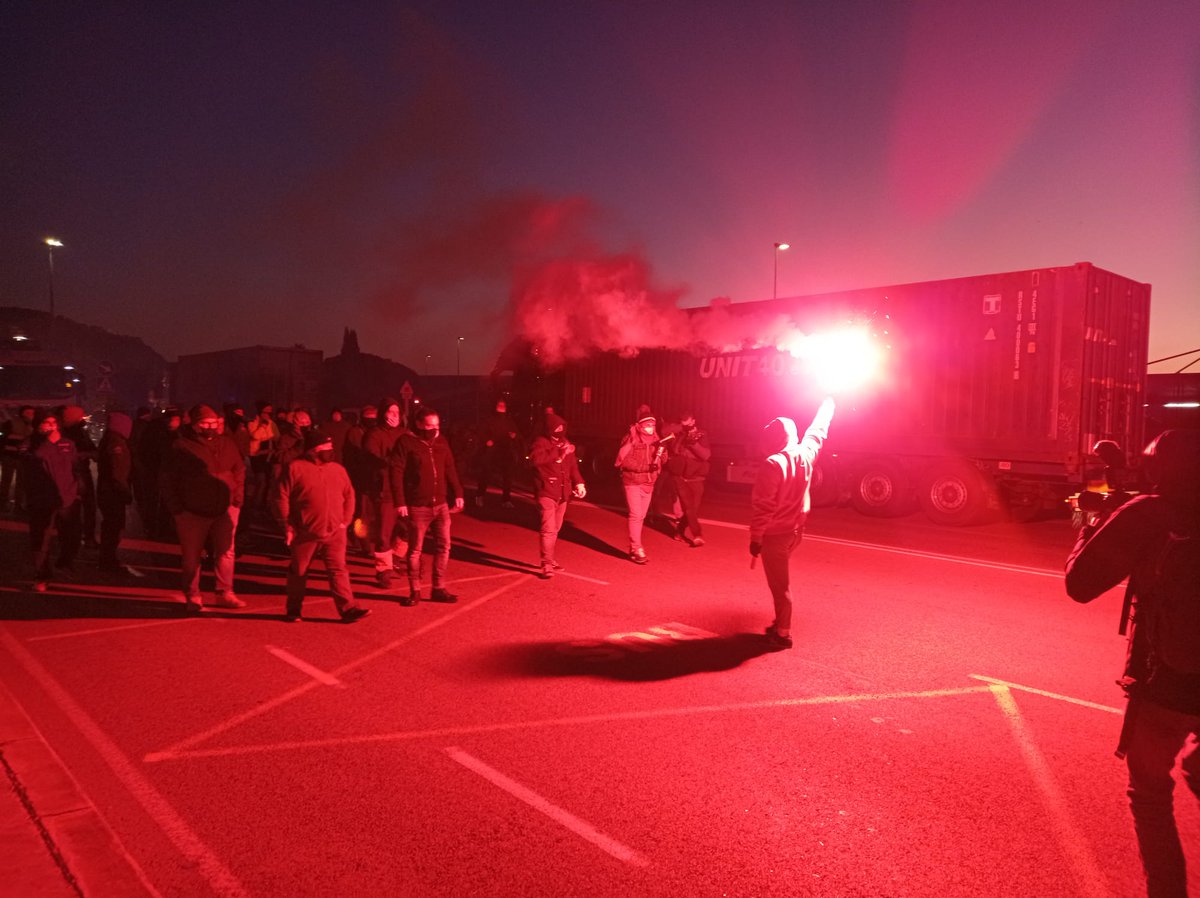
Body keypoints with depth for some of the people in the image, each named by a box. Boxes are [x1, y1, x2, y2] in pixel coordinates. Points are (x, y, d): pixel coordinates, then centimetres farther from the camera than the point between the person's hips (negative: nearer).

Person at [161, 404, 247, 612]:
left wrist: (237, 500, 4)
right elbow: (169, 480, -2)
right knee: (191, 556, 6)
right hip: (193, 512, -3)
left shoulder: (227, 444, 7)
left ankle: (224, 594, 15)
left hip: (225, 509, 3)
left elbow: (239, 472, 13)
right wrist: (177, 509, -7)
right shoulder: (182, 446, -4)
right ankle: (192, 598, 17)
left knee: (225, 553, 5)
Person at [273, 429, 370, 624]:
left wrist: (345, 520, 7)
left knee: (338, 570, -1)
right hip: (305, 533, -3)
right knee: (299, 572, 11)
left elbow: (349, 495, 16)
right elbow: (281, 498, -5)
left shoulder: (338, 469, 8)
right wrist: (287, 526, -6)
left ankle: (348, 609, -3)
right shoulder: (295, 468, -5)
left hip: (335, 533, 3)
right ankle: (293, 610, 25)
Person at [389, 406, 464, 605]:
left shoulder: (441, 442, 9)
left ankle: (439, 588, 17)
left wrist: (457, 494, 7)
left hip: (441, 504, 5)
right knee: (415, 549, 5)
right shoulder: (406, 442, -7)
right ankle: (414, 591, 16)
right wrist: (400, 502, -16)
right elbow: (396, 472, -11)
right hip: (417, 506, -5)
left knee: (443, 547, 6)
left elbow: (450, 470, 15)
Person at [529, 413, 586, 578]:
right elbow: (535, 459, -25)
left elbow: (573, 466, 18)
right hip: (546, 493, -7)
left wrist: (579, 483, 2)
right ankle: (547, 564, -9)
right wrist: (558, 453, -25)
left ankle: (550, 560, 28)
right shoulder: (541, 442, -6)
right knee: (548, 529, -13)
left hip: (563, 494, 7)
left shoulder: (566, 444, 15)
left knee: (555, 529, 15)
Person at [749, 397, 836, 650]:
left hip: (775, 533, -7)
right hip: (795, 529, 8)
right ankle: (781, 624, 32)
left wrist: (755, 539, -14)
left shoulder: (772, 464, -22)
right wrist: (827, 406, 36)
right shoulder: (805, 455, -2)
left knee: (779, 584, 2)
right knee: (781, 580, 23)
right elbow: (818, 432, 19)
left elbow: (762, 506, -21)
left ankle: (782, 634, 11)